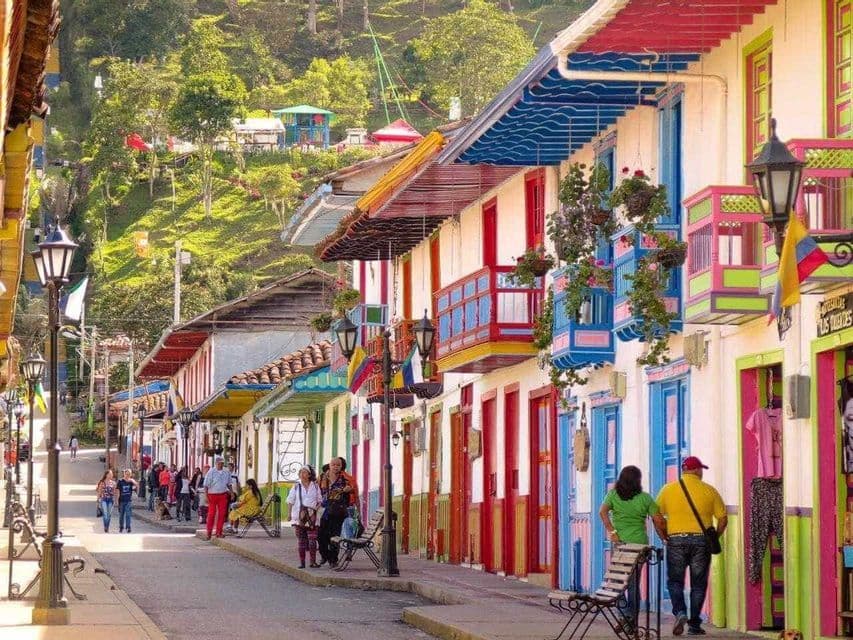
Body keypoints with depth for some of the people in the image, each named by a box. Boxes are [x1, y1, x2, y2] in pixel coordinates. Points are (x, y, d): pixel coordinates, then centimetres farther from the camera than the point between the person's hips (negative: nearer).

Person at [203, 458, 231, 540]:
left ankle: (219, 532, 7)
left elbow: (229, 484, 19)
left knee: (222, 514, 1)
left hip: (223, 495, 4)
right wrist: (206, 496, -11)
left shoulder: (226, 472, 9)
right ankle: (209, 532, 7)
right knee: (211, 513, -2)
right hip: (212, 495, -4)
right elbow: (206, 485, -5)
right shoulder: (211, 472, -4)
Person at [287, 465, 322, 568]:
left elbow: (319, 500, 13)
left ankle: (313, 561, -4)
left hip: (311, 517, -1)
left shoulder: (315, 486, 8)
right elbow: (291, 501, 9)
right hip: (298, 516, 1)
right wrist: (290, 514, 1)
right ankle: (302, 562, 6)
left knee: (312, 539, -8)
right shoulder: (296, 487, 8)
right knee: (301, 540, 2)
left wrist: (316, 508, -5)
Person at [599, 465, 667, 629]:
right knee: (634, 583, 8)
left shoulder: (613, 495, 4)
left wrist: (611, 531, -11)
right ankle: (632, 619, 6)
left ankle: (624, 615, -10)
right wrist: (665, 538, 11)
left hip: (620, 542, 0)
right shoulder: (645, 498, 3)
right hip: (640, 542, 1)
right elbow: (658, 521, 0)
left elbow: (602, 512, -10)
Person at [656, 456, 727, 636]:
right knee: (698, 584, 8)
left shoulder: (668, 489, 2)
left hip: (676, 540, 0)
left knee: (674, 581, 10)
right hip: (701, 541, 0)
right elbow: (723, 518, 1)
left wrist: (665, 537, 10)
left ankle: (680, 612, -12)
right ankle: (694, 625, 9)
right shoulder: (709, 491, 1)